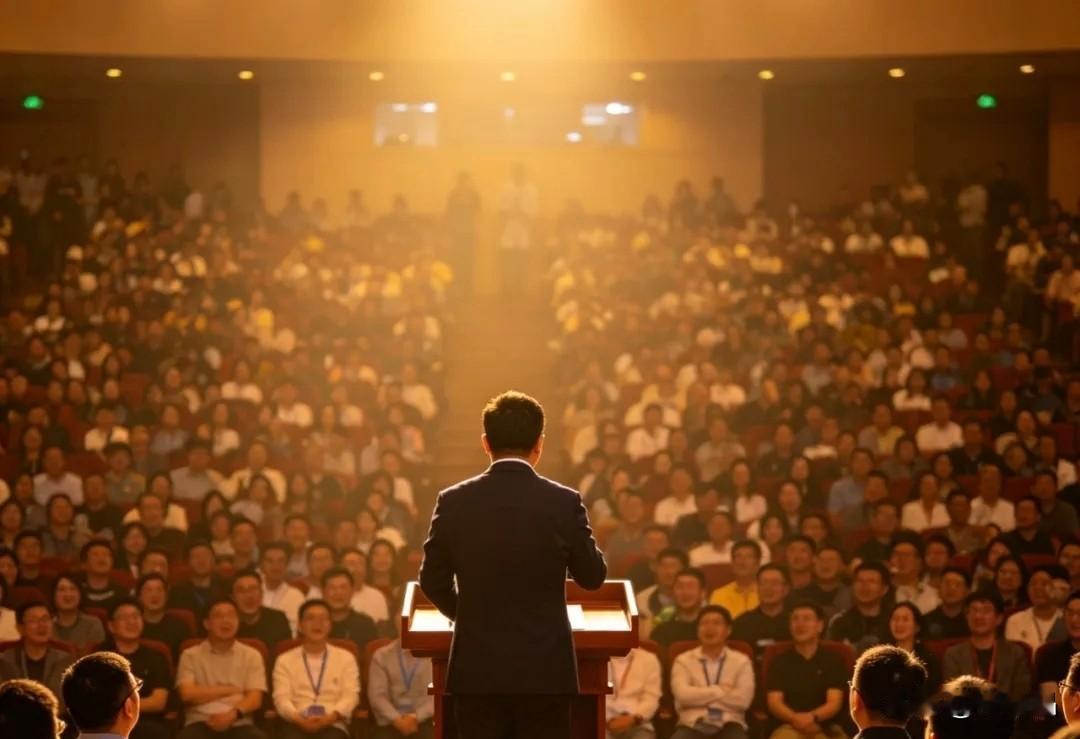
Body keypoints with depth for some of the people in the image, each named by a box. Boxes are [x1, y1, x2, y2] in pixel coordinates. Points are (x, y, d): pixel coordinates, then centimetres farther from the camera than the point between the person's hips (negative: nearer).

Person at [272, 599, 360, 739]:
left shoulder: (345, 658, 17)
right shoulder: (285, 660, 17)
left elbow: (350, 696, 4)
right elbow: (281, 697, 4)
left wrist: (330, 718, -16)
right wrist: (298, 719, -18)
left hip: (332, 724, 0)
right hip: (296, 724, 0)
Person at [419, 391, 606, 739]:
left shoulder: (454, 502, -4)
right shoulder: (564, 502, -9)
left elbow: (433, 581, 5)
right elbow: (593, 576, 3)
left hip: (476, 668, 1)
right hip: (545, 668, -1)